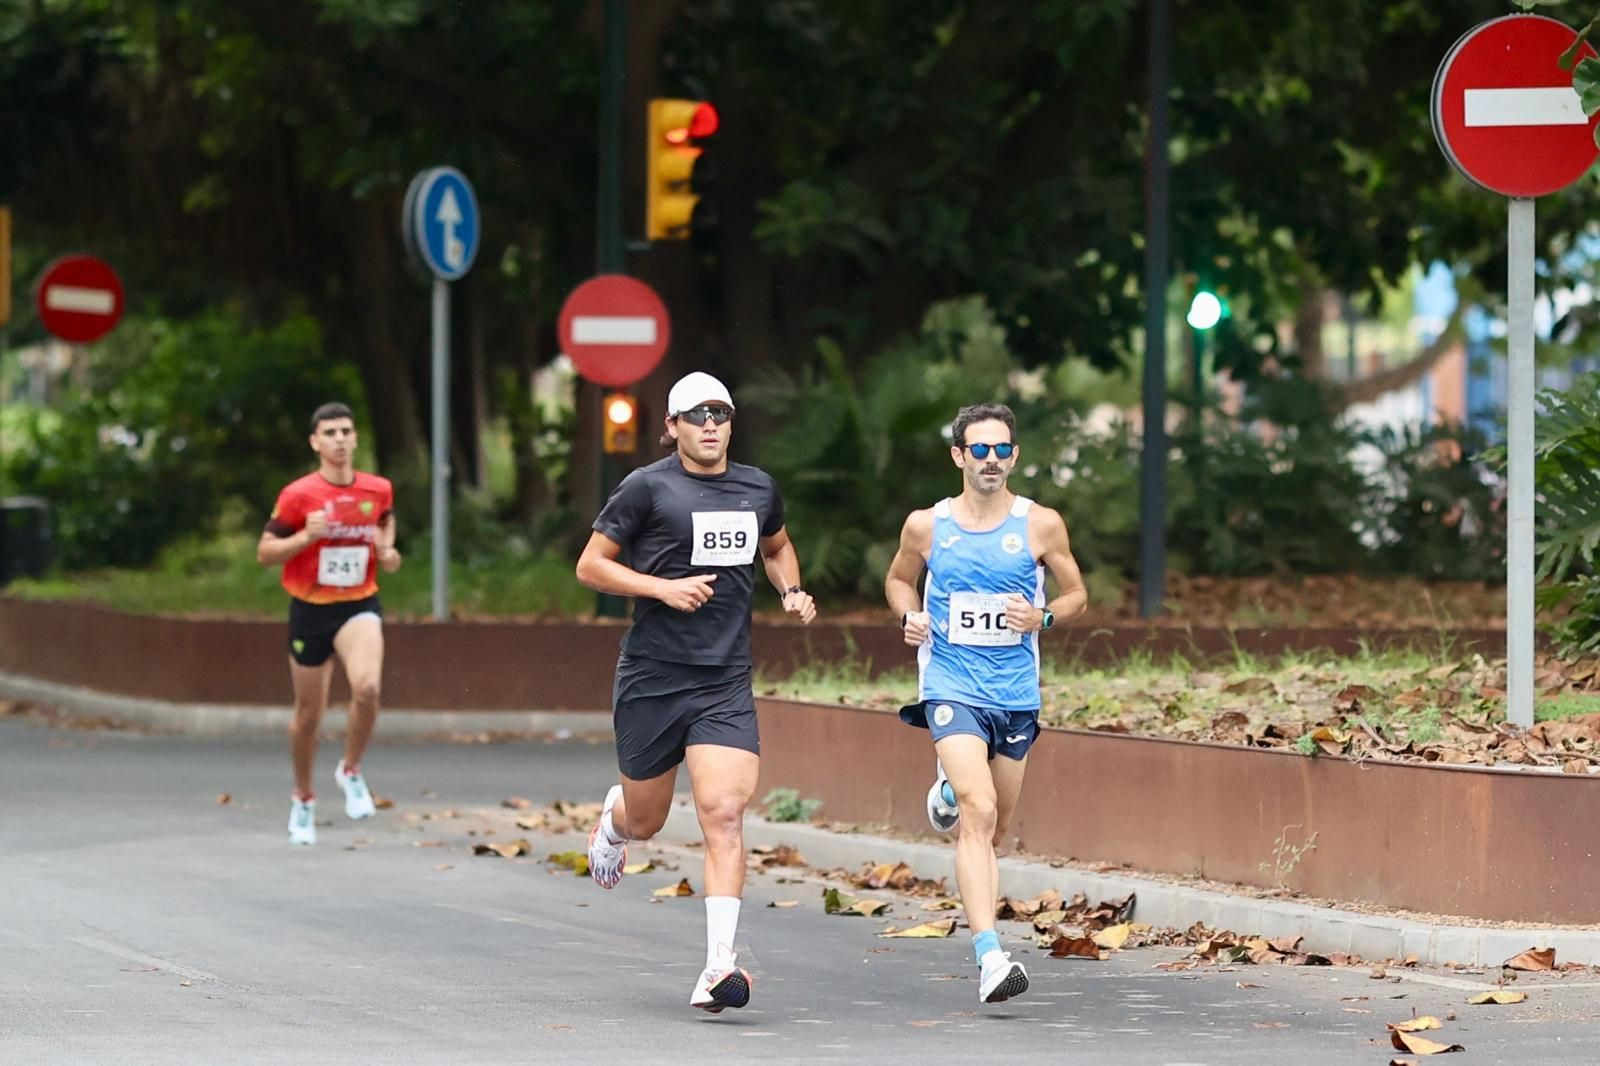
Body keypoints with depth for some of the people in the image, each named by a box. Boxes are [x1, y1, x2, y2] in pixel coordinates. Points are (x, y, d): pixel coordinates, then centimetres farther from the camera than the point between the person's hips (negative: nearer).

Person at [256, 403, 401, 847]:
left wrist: (386, 550, 3)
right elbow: (264, 552, -6)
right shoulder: (298, 495, -11)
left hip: (359, 605, 1)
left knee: (367, 686, -27)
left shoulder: (379, 489, -2)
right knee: (308, 714, 10)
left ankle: (351, 771, -2)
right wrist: (306, 536, -22)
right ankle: (303, 799, 34)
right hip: (310, 609, -1)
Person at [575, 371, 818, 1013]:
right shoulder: (647, 488, -5)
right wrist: (663, 587, -15)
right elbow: (590, 566, -2)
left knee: (724, 814, -15)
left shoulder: (759, 489, 9)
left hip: (726, 685, 2)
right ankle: (612, 818, 53)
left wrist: (793, 591, 10)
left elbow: (777, 548, 30)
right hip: (652, 678, -2)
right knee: (645, 821, 12)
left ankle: (719, 968, -19)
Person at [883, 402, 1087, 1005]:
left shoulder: (1040, 525, 0)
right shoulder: (926, 526, 0)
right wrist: (909, 616, -2)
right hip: (951, 688, -3)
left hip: (1015, 694, 3)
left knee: (994, 828, 15)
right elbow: (898, 579, 19)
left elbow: (1077, 596, 10)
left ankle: (952, 790, 53)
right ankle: (990, 957, -27)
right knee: (979, 815, -21)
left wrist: (1043, 616, -11)